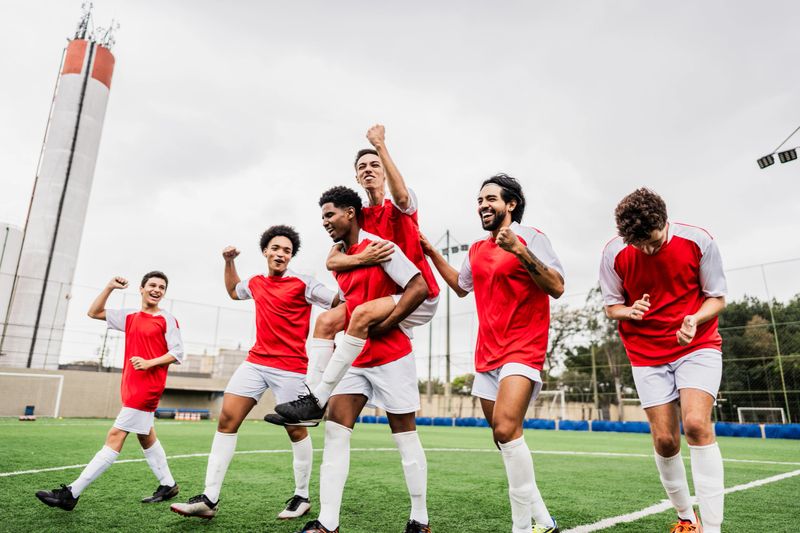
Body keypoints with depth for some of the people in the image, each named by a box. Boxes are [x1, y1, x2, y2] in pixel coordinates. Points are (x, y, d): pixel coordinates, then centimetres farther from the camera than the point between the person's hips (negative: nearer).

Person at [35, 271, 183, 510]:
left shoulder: (167, 320, -5)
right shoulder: (130, 317, 13)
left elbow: (177, 353, -7)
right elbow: (94, 312, 18)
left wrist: (149, 363, -19)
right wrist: (109, 288, 7)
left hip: (146, 387, -8)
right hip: (131, 386, 8)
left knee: (115, 437, -7)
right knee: (146, 437, 14)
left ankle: (71, 494, -1)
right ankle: (168, 486, 25)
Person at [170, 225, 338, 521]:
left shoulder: (303, 283, -9)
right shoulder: (256, 283, 10)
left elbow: (341, 304, -12)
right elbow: (233, 291, 32)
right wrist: (229, 262, 21)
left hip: (290, 366, -6)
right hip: (255, 361, 6)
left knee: (295, 430, 3)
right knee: (226, 420, 0)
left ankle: (302, 496, 22)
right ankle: (209, 499, 8)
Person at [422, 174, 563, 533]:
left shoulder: (530, 237, -5)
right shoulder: (477, 250, 13)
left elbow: (557, 288, -15)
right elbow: (461, 287, 30)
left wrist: (520, 251, -26)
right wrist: (432, 253, 23)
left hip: (523, 349, -7)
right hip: (487, 355, 7)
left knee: (506, 428, -24)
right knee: (505, 440, 10)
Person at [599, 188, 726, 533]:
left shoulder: (698, 241, -12)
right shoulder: (614, 254, -10)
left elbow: (717, 297, -2)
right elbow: (611, 305, 3)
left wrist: (695, 320, -23)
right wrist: (629, 312, -21)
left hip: (698, 346, -1)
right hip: (647, 354, 1)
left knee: (696, 424, -21)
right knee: (664, 439, 0)